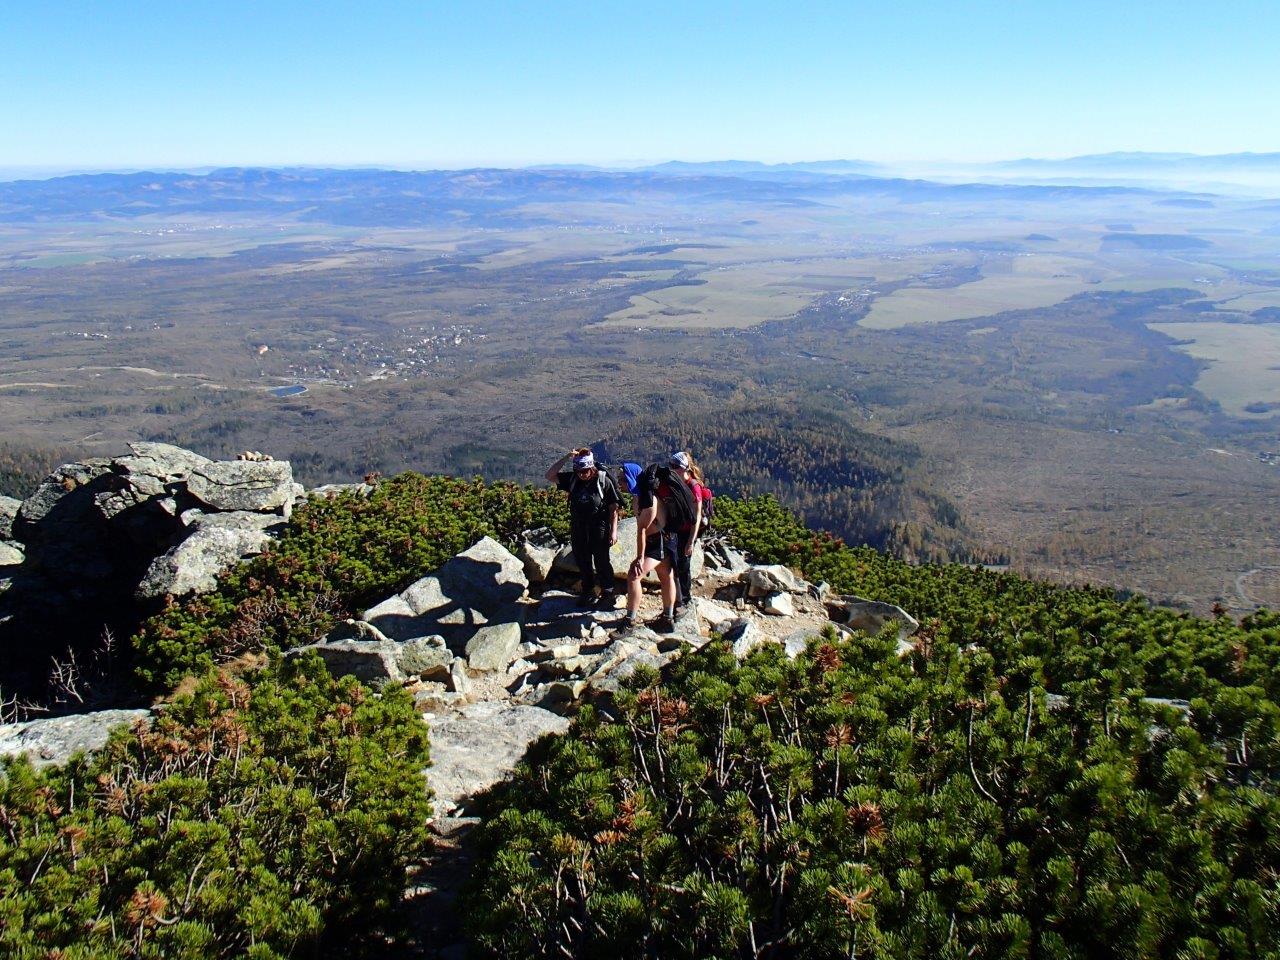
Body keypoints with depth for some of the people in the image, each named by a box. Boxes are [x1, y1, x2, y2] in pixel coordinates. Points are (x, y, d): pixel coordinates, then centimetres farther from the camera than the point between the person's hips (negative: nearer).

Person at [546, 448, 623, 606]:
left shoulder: (604, 480, -11)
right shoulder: (572, 479, 0)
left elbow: (614, 508, -9)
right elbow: (550, 476, -5)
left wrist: (613, 531, -12)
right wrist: (566, 458, -15)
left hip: (599, 529, -5)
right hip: (578, 529, 5)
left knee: (602, 562, 2)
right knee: (582, 563, 14)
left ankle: (608, 593, 16)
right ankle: (588, 591, 29)